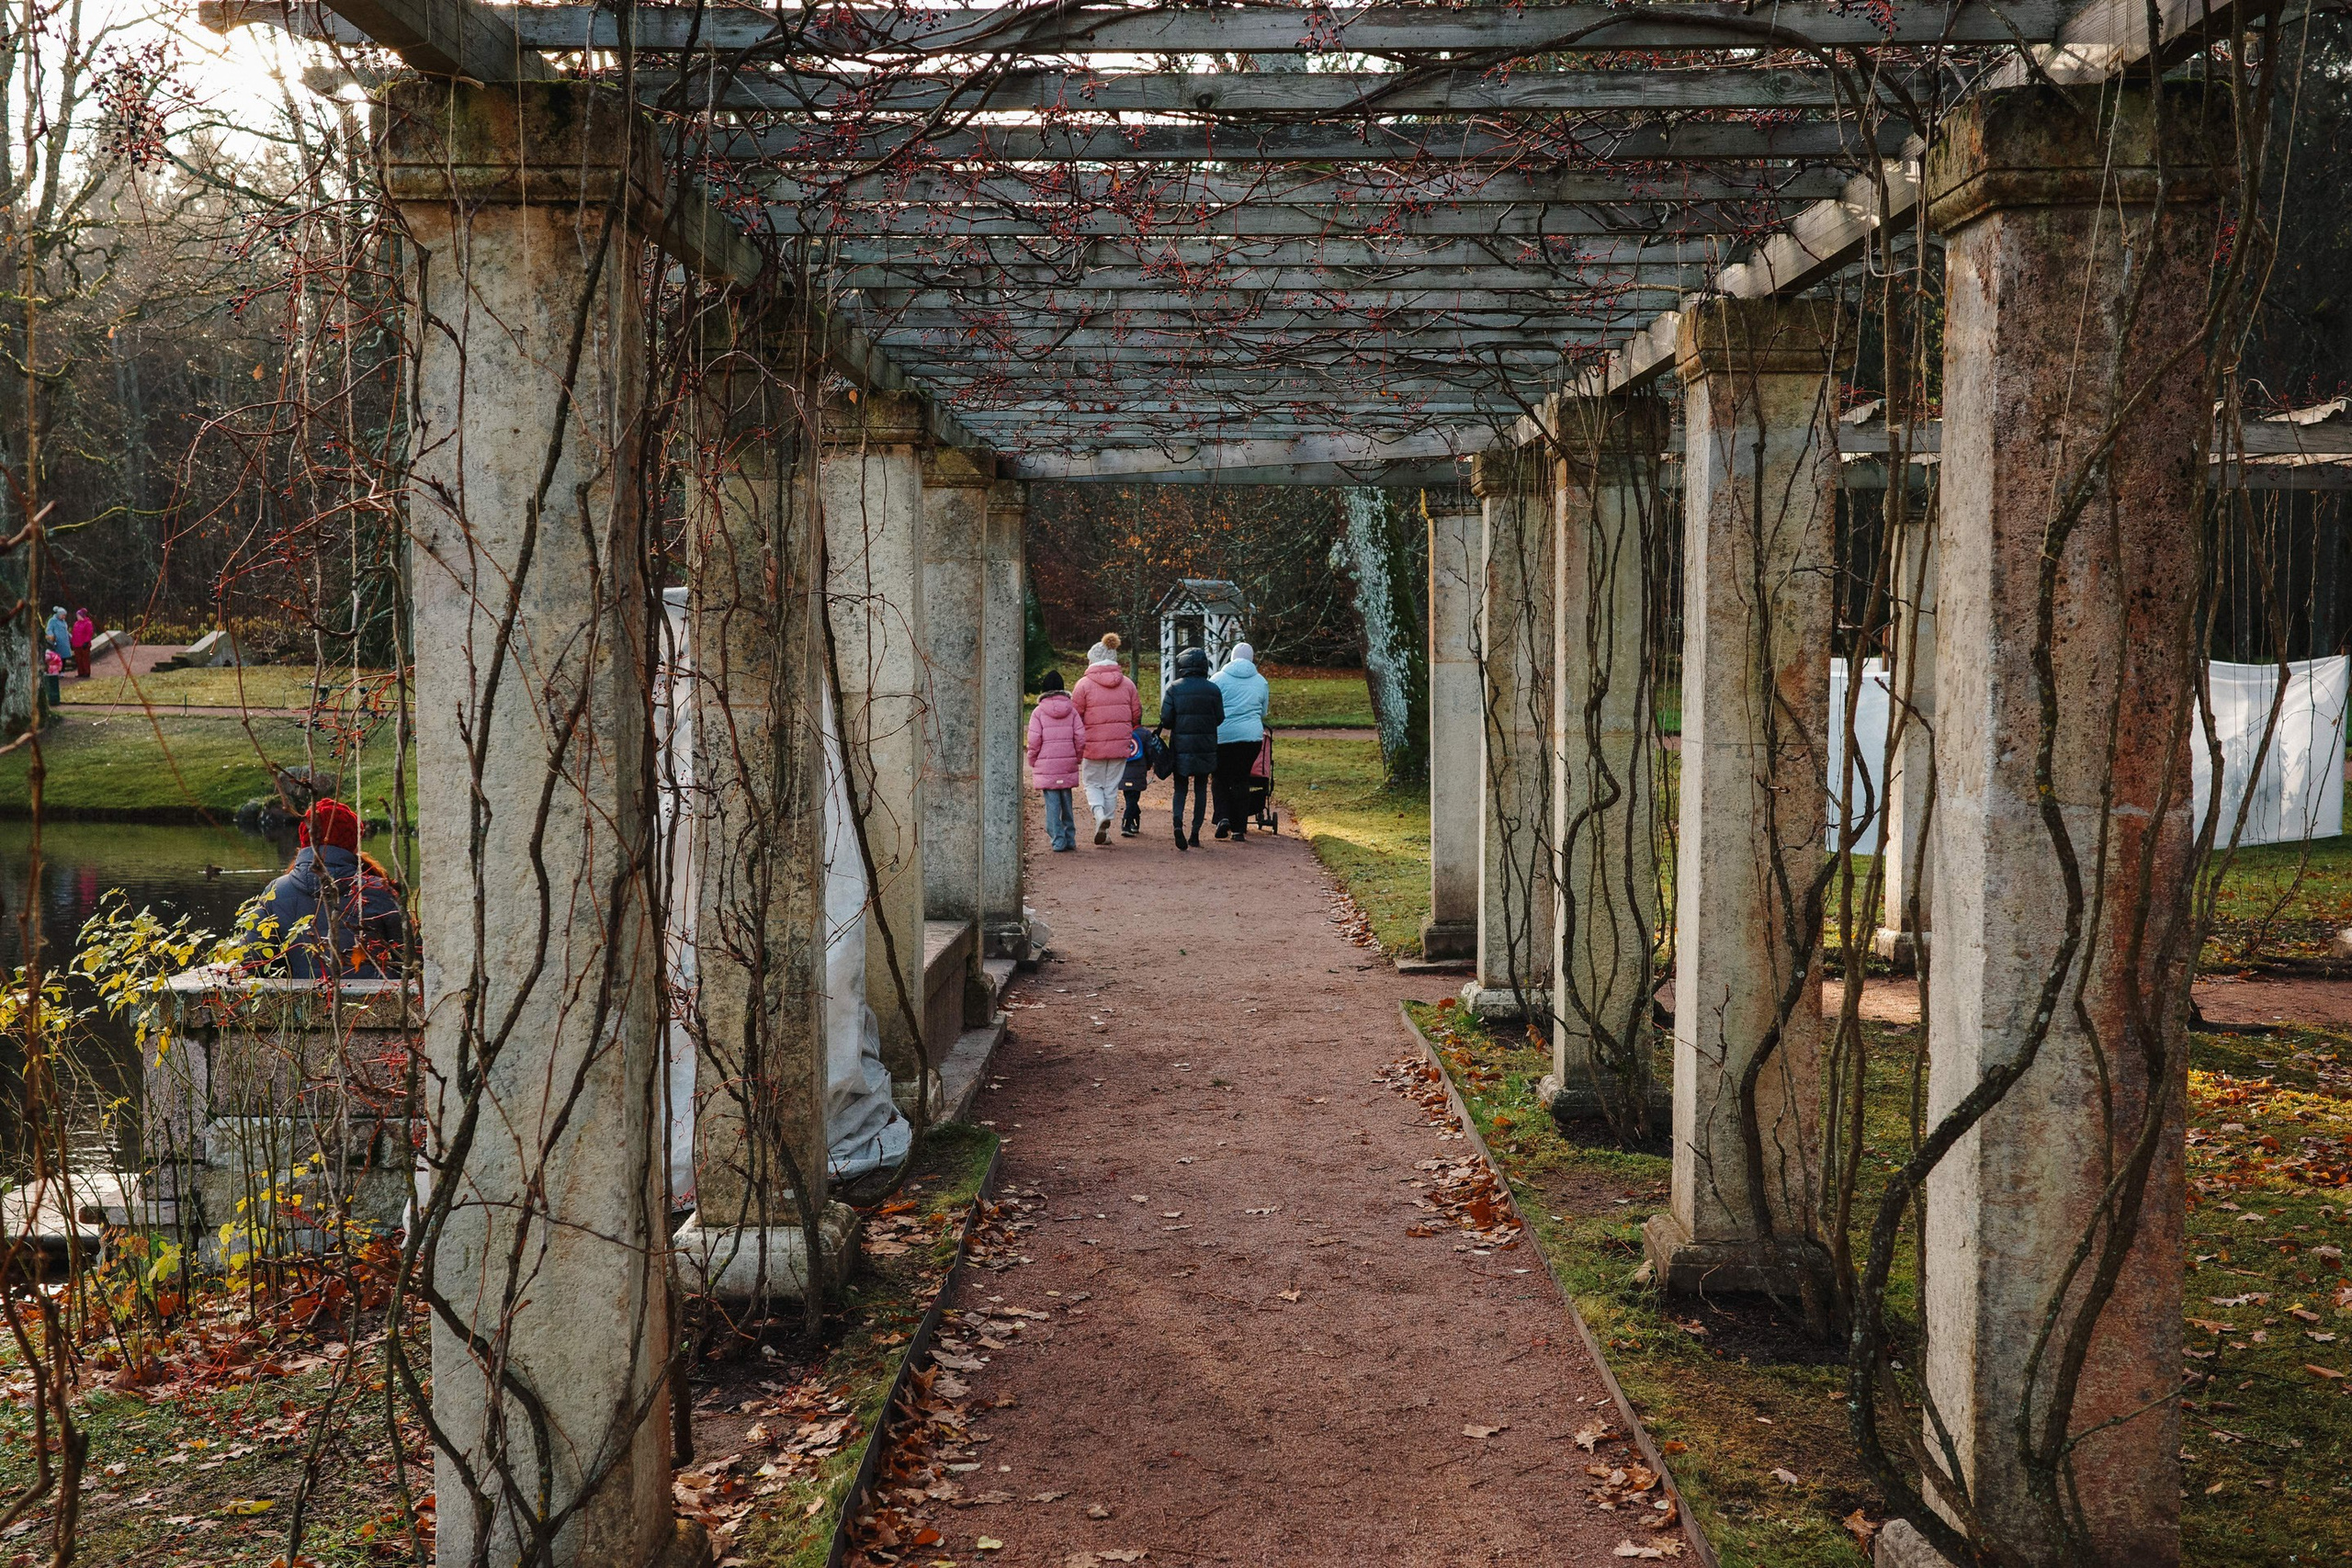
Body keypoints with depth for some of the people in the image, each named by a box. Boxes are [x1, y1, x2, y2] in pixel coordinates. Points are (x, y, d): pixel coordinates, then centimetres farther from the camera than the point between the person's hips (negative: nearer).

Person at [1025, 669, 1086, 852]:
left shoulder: (1039, 712, -5)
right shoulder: (1071, 710, 3)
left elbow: (1034, 741, -9)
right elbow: (1080, 737, -1)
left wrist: (1032, 763, 4)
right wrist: (1077, 758, 12)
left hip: (1046, 766, -3)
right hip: (1068, 765, 3)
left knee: (1052, 804, 0)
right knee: (1066, 802, 14)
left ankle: (1058, 841, -2)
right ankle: (1070, 839, 17)